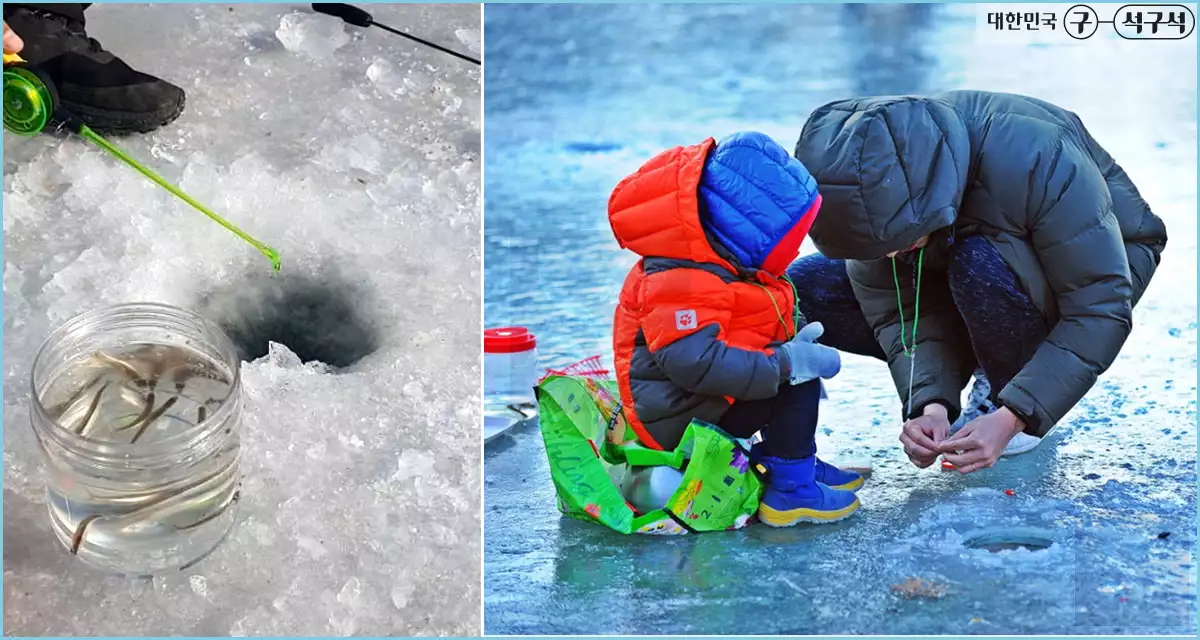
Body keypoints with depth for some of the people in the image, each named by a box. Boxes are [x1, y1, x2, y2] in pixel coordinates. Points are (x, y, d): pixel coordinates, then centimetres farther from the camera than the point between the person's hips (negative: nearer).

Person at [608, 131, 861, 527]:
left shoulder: (720, 266, 7)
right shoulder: (683, 285, -28)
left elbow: (745, 328, 22)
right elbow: (692, 360, -39)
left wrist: (793, 341, 1)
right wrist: (787, 362, -32)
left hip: (701, 402, 11)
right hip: (681, 419, -11)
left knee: (798, 363, 16)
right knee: (796, 382, -20)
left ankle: (801, 463, 20)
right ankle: (789, 492, -13)